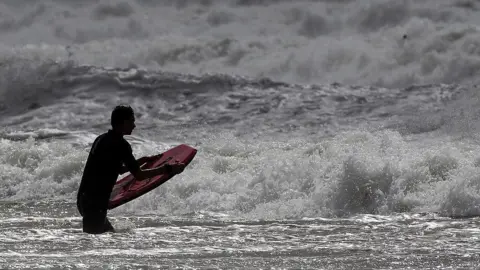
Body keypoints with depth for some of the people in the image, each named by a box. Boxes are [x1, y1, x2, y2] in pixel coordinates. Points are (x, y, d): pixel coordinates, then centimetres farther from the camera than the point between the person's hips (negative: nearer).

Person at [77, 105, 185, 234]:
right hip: (94, 203, -10)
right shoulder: (120, 145, -13)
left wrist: (143, 160, 28)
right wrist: (168, 169, -7)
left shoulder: (102, 139, 16)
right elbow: (138, 175, -14)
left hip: (84, 199, 10)